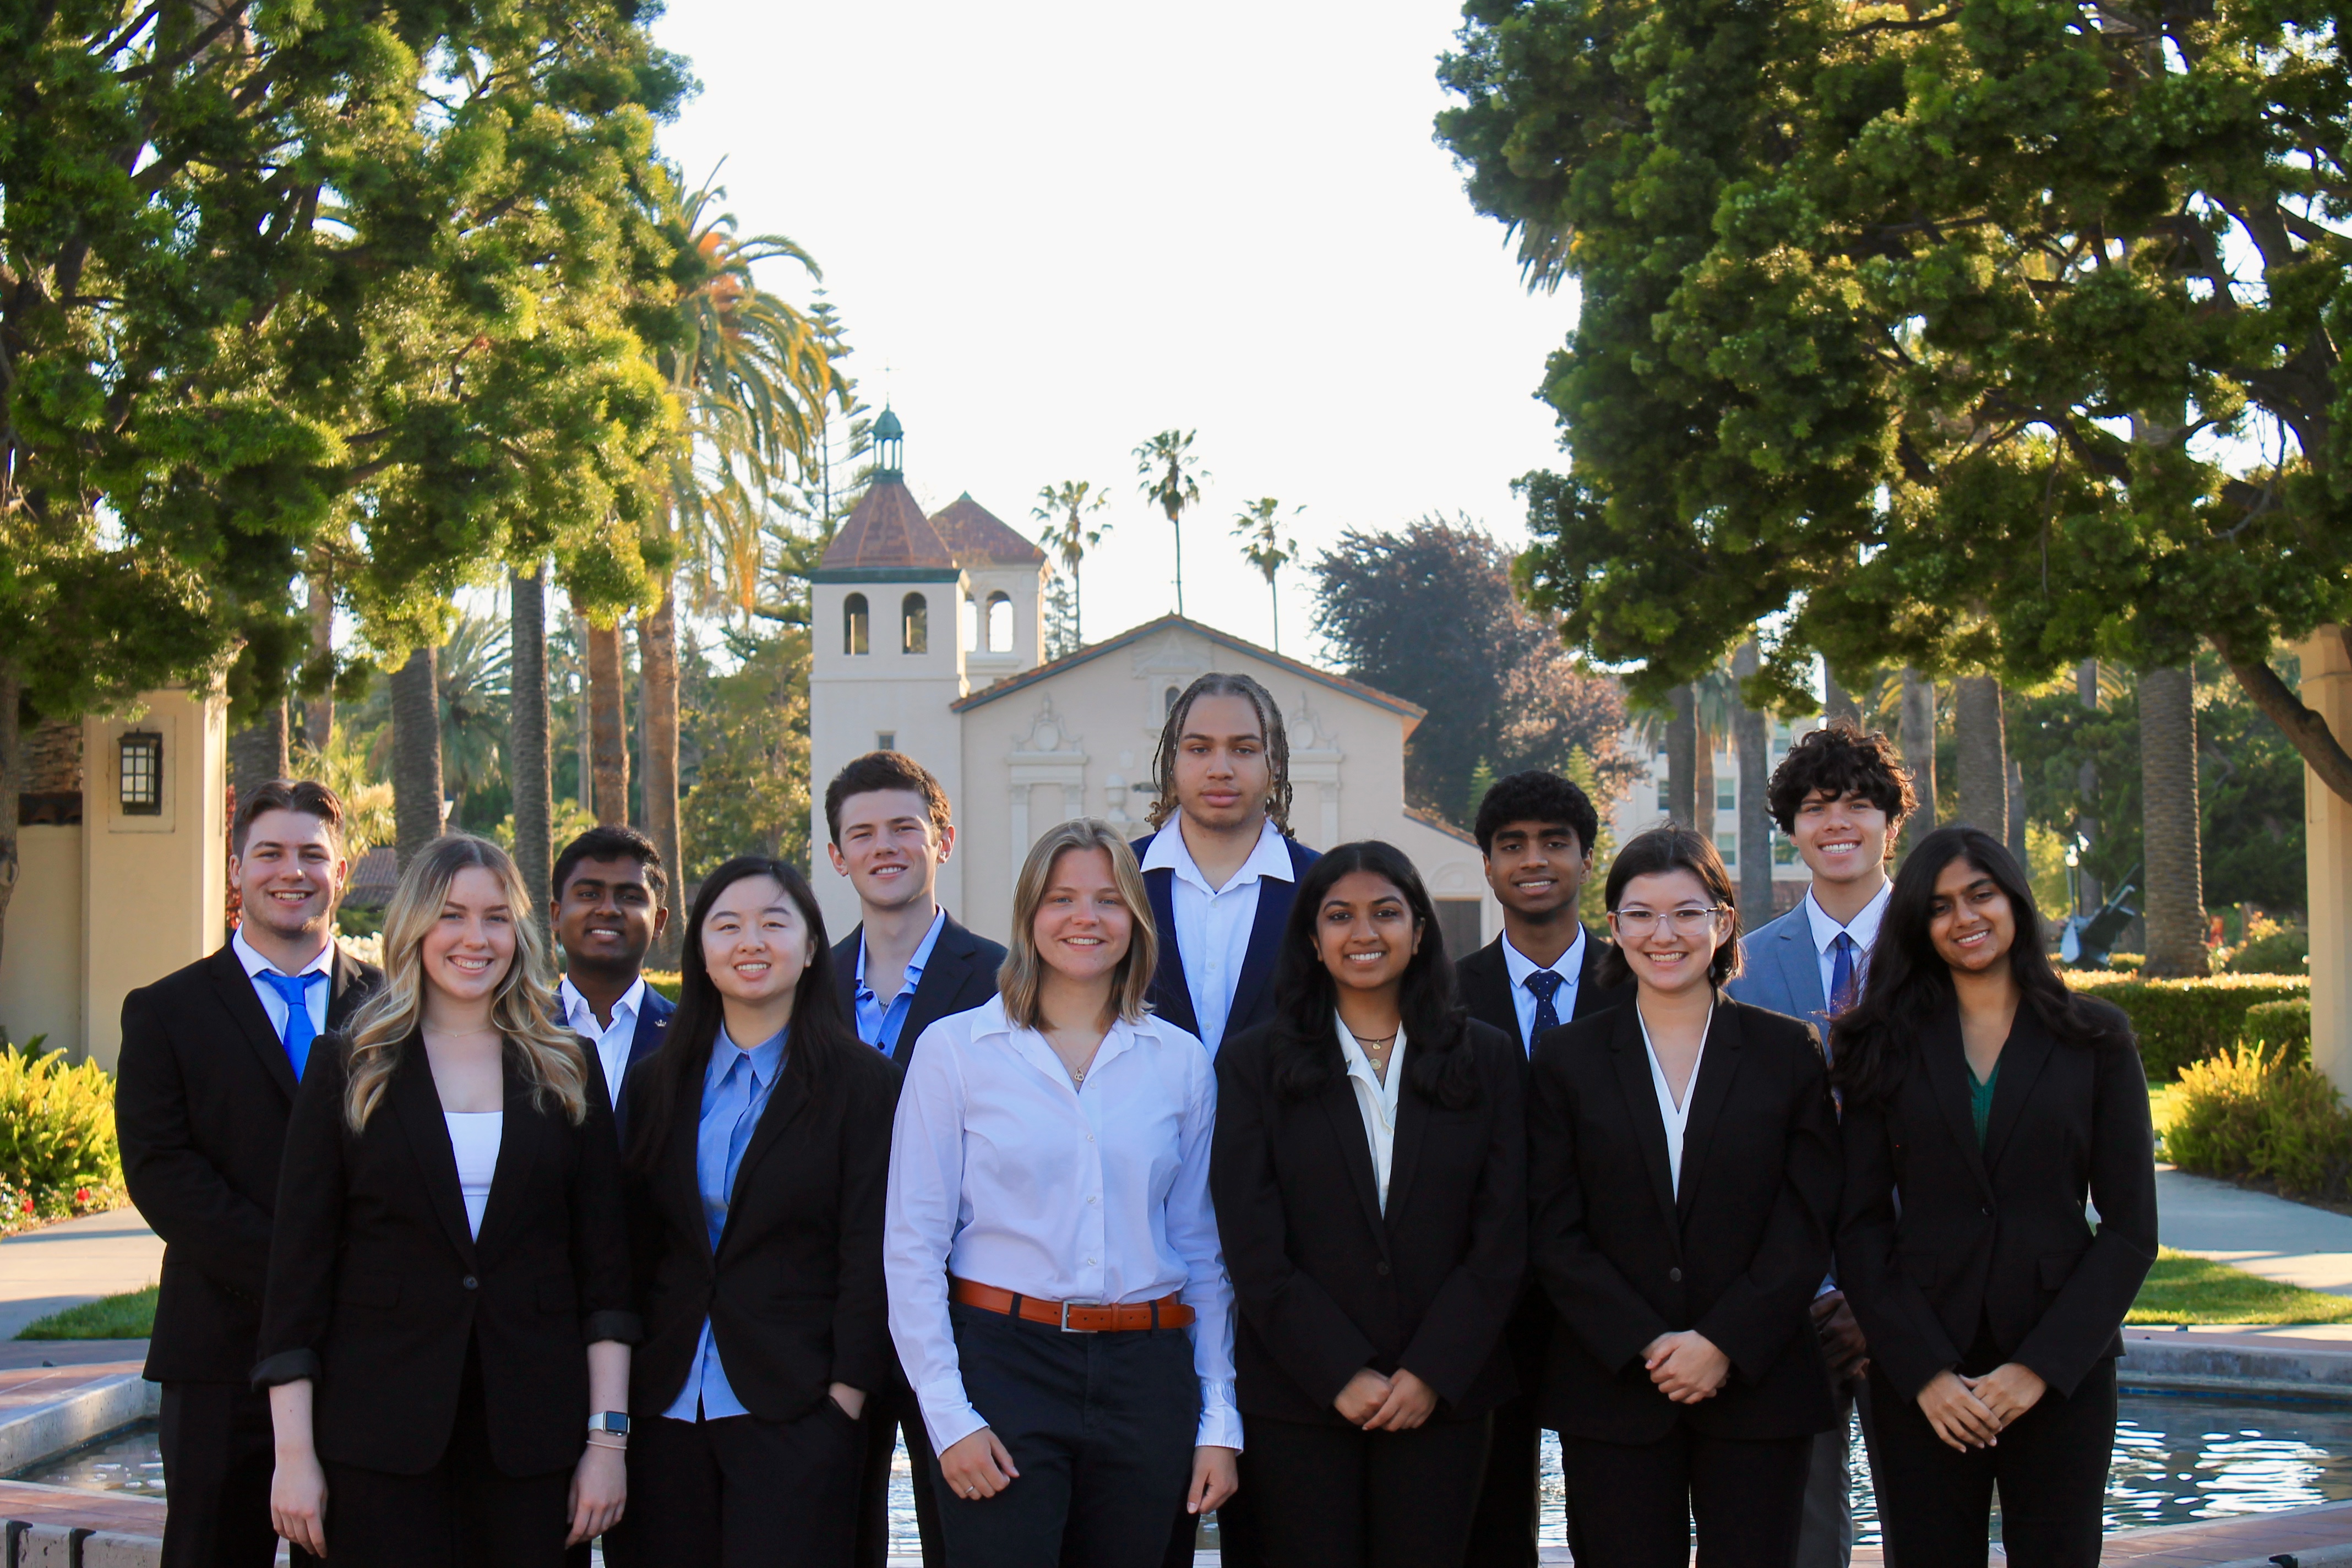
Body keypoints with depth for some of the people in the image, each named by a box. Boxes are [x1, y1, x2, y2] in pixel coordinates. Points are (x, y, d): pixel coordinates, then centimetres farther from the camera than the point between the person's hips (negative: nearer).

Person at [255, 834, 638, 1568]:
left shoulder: (568, 1071, 9)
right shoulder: (347, 1068, 5)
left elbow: (603, 1262, 7)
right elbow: (298, 1265, 2)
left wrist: (608, 1435, -1)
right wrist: (294, 1453, -5)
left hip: (531, 1438, 1)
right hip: (381, 1438, -1)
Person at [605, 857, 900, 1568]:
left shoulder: (862, 1083, -1)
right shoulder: (658, 1084, 12)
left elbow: (869, 1254, -4)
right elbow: (636, 1247, 12)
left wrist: (846, 1391, -10)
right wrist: (620, 1392, 6)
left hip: (795, 1411, -4)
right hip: (664, 1407, 4)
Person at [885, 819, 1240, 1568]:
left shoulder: (1181, 1061, 9)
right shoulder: (954, 1050, 1)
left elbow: (1203, 1252, 13)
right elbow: (911, 1248, 0)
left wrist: (1219, 1421, 7)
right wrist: (948, 1416, -8)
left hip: (1146, 1380, 3)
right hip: (1002, 1360, -2)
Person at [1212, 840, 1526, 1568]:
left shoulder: (1489, 1059, 8)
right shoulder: (1254, 1063, 4)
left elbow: (1502, 1240, 3)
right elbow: (1253, 1247, -2)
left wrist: (1432, 1373, -7)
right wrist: (1340, 1375, -10)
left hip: (1441, 1394, 1)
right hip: (1297, 1399, -1)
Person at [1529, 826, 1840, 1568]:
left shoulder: (1789, 1052, 7)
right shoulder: (1568, 1058, 7)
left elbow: (1808, 1223, 1)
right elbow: (1553, 1232, 1)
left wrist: (1724, 1343, -10)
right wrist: (1646, 1346, -10)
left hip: (1757, 1386, 0)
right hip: (1611, 1392, 0)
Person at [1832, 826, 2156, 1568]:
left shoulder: (2096, 1041, 4)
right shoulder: (1886, 1046, 5)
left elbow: (2131, 1229, 0)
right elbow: (1860, 1225, 1)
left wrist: (2041, 1366, -9)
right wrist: (1924, 1370, -10)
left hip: (2061, 1372, 0)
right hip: (1918, 1380, 0)